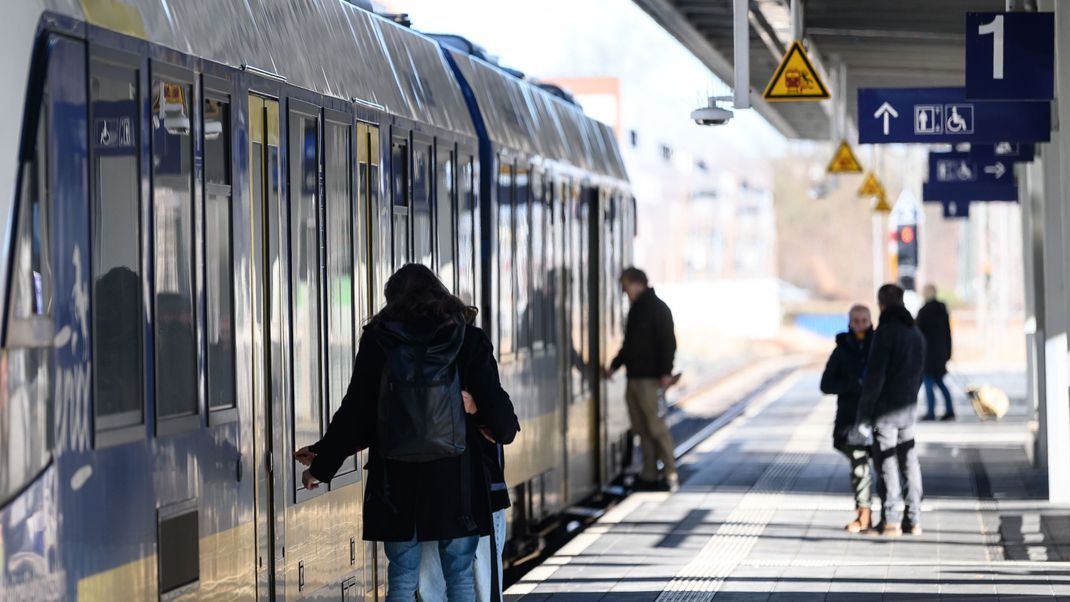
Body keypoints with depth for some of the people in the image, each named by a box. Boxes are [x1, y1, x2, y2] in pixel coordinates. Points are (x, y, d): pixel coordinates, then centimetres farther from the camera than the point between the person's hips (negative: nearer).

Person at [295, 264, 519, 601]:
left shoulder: (378, 340, 1)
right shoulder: (467, 339, 0)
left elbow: (355, 412, 2)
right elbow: (493, 400, -2)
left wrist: (321, 464, 12)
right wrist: (505, 430, 22)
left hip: (396, 477, 0)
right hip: (454, 476, 0)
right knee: (459, 574, 6)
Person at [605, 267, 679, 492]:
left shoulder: (657, 308, -8)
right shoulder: (635, 309, 19)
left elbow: (668, 342, -14)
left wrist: (666, 372, -21)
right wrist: (615, 365, 20)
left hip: (650, 380, -9)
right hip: (634, 378, 9)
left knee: (656, 427, -10)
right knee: (641, 429, 7)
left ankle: (671, 475, -8)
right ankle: (649, 476, 10)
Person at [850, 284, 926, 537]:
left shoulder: (886, 332, -13)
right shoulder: (917, 333, 12)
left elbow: (875, 376, -17)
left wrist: (863, 415, -14)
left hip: (886, 409, -7)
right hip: (908, 407, 7)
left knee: (887, 462, -4)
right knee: (909, 462, 9)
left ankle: (890, 521, -5)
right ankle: (914, 520, 10)